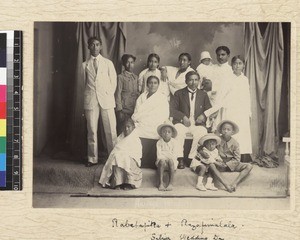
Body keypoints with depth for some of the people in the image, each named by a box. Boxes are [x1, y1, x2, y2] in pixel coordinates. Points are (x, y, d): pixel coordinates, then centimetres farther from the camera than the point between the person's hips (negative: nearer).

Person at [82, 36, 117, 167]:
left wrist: (109, 95, 3)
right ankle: (92, 158, 10)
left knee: (111, 130, -4)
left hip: (106, 99, -1)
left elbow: (113, 81, 10)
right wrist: (89, 96, 6)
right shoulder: (85, 65, 10)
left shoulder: (108, 63, 9)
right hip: (90, 101, 1)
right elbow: (84, 82, 14)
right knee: (92, 130, 2)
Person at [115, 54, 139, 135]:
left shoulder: (135, 77, 13)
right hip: (124, 110, -5)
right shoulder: (121, 77, -2)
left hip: (135, 109, 5)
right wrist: (119, 110, -8)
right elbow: (118, 94, -4)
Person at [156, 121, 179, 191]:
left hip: (171, 160, 0)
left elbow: (174, 154, -1)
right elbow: (159, 154, -3)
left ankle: (171, 183, -36)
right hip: (162, 159, 0)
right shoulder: (159, 142, 4)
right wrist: (161, 159, -20)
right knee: (162, 162, -35)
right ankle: (161, 182, -35)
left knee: (171, 161, -35)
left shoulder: (174, 142, 4)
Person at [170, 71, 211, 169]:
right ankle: (180, 158, -31)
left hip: (197, 124, 1)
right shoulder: (179, 94, 13)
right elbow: (171, 109, 3)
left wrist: (203, 116, -7)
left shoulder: (203, 95, 19)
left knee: (202, 132, -33)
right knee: (178, 130, -35)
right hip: (182, 122, -1)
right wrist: (183, 117, -13)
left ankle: (193, 159, -27)